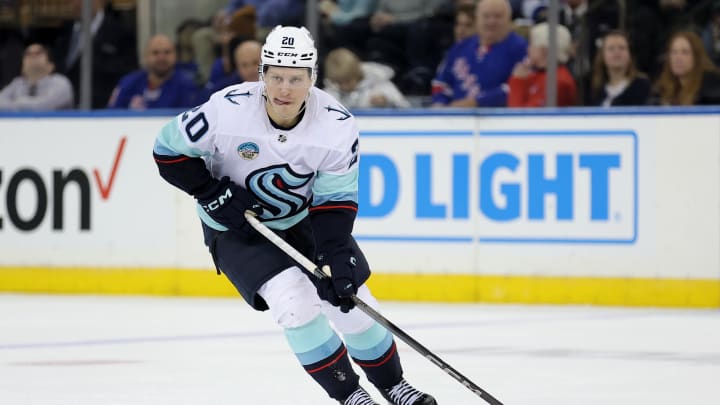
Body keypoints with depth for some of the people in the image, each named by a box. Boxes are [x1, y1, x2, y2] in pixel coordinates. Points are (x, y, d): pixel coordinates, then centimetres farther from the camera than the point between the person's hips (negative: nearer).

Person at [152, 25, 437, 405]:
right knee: (295, 299, -22)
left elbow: (336, 199, -15)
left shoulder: (338, 125, -22)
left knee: (351, 299, 0)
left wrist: (338, 254, -28)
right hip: (236, 228, -3)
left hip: (304, 220, 3)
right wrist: (214, 194, -23)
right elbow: (169, 150, -15)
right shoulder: (228, 110, -29)